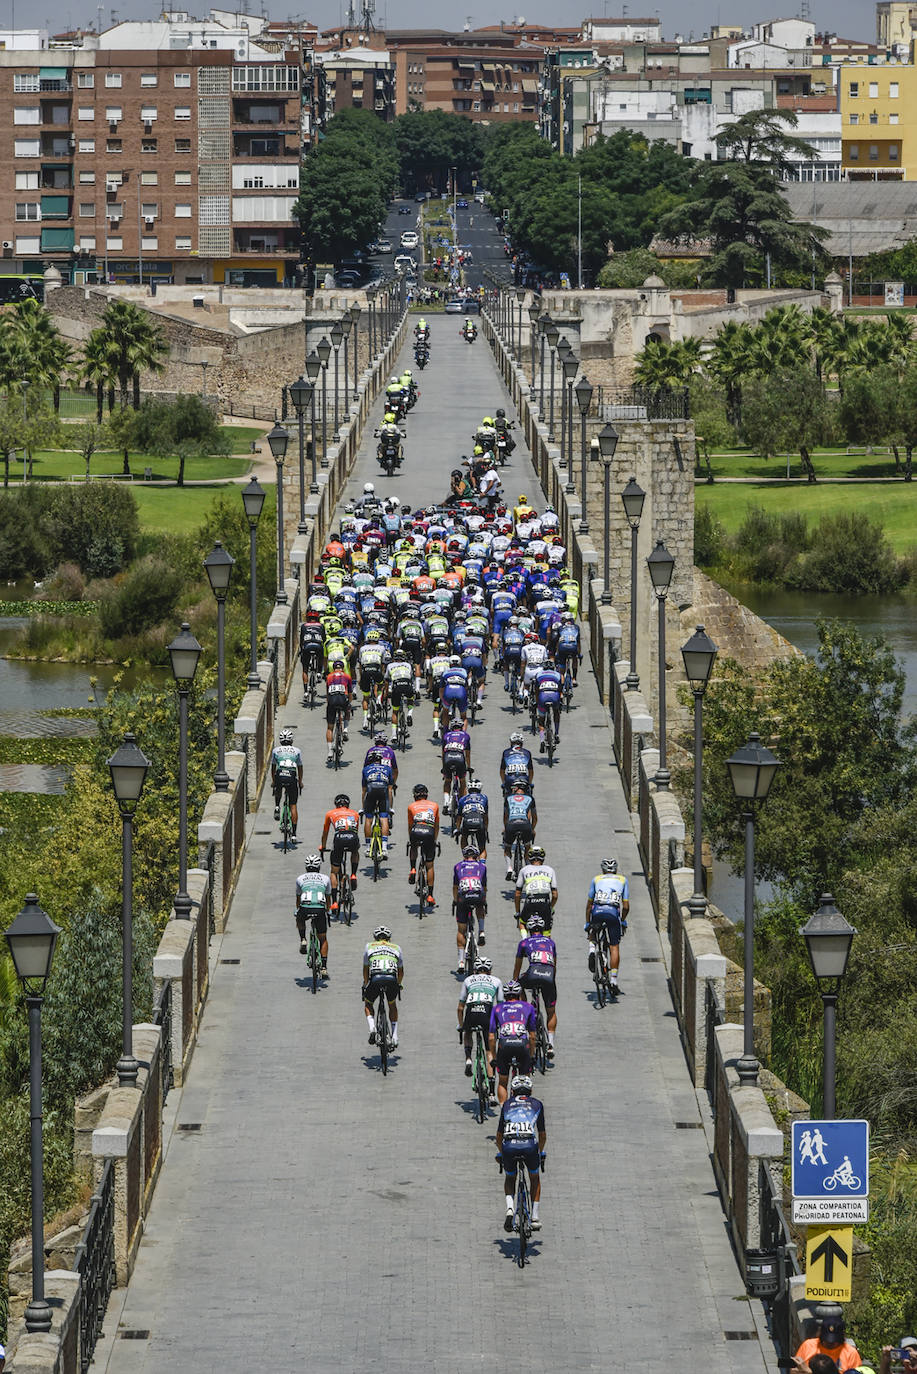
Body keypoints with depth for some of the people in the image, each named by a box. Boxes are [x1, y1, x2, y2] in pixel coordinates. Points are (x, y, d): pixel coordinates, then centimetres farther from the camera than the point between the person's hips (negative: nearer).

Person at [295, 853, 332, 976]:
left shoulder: (300, 878, 20)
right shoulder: (325, 878, 20)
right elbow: (328, 899, 31)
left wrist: (297, 910, 48)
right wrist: (328, 912, 46)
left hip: (305, 908, 0)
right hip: (320, 909, 0)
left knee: (300, 919, 38)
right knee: (323, 939, 16)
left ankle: (303, 940, 15)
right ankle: (324, 968, 9)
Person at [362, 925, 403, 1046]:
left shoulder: (369, 946, 24)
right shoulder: (396, 948, 27)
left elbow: (365, 970, 30)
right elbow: (401, 971, 35)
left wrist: (366, 985, 44)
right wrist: (398, 985, 52)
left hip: (375, 978, -1)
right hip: (392, 979, 1)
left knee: (368, 1004, 26)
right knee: (392, 1005, 29)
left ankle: (372, 1028, 1)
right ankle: (394, 1037, 20)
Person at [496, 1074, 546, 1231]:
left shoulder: (507, 1105, 25)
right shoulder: (537, 1104, 23)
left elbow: (499, 1136, 30)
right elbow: (542, 1135, 29)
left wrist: (501, 1153, 47)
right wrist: (540, 1152, 47)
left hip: (509, 1147, 1)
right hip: (530, 1146, -1)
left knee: (509, 1180, 27)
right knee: (535, 1178, 27)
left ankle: (510, 1208, 2)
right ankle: (535, 1217, 22)